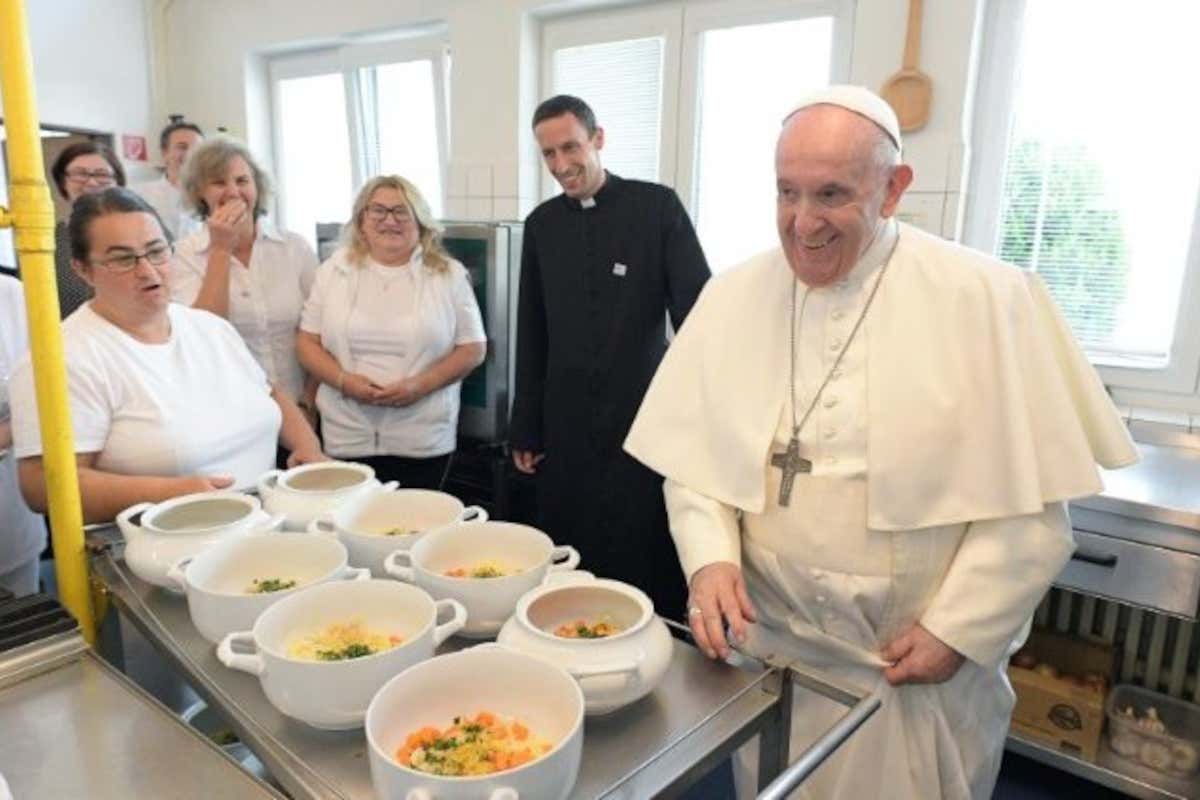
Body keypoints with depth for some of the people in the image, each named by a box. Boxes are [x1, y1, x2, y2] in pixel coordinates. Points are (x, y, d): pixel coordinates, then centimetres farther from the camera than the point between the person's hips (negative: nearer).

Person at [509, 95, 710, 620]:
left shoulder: (656, 206, -3)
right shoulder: (542, 223, 7)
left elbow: (697, 311, -5)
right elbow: (532, 333, 11)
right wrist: (525, 427, 10)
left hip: (646, 419, -3)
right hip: (567, 426, 3)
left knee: (650, 573, 2)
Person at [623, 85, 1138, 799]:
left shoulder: (985, 300, -12)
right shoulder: (732, 298, -3)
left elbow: (1032, 500, -10)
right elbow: (694, 458, 1)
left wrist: (958, 631, -11)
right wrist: (710, 557, -14)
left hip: (919, 669, -2)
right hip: (768, 648, 3)